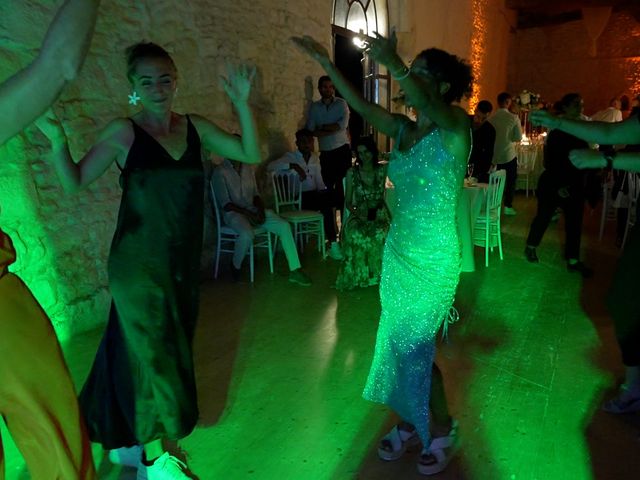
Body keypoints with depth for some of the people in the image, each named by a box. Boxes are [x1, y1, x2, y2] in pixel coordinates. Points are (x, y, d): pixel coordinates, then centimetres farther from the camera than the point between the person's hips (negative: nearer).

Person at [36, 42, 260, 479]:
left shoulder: (195, 127, 2)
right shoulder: (124, 131, -8)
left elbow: (251, 154, -3)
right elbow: (75, 181, -6)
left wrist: (242, 103, -13)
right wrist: (58, 140, -22)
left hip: (183, 263, 5)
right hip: (138, 264, -4)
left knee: (170, 352, 16)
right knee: (153, 356, 8)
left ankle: (129, 440, 41)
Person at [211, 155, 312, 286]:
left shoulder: (248, 168, 12)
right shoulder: (219, 172, -7)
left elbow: (255, 194, 15)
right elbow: (225, 204, -12)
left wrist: (261, 209, -6)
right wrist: (248, 214, -20)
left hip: (252, 210, 6)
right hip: (233, 213, -6)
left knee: (284, 226, -15)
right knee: (247, 234, -37)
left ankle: (294, 270, -13)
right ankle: (235, 266, -7)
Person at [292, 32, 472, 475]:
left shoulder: (456, 126, -12)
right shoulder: (404, 130, 7)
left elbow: (429, 109, -33)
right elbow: (362, 106, 4)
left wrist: (393, 64, -47)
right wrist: (327, 63, -3)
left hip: (434, 259, -6)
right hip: (398, 252, 6)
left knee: (412, 348, 2)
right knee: (400, 345, 14)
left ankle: (442, 430, 27)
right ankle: (410, 423, 35)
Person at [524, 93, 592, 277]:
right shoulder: (556, 131, -10)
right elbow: (550, 160, -13)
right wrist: (558, 186, -17)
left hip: (575, 184, 6)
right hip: (554, 184, -6)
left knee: (575, 222, 5)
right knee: (543, 217, 7)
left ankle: (573, 260, 12)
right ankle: (530, 247, 27)